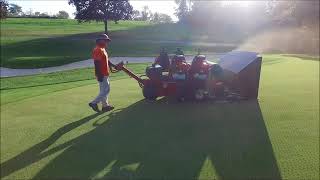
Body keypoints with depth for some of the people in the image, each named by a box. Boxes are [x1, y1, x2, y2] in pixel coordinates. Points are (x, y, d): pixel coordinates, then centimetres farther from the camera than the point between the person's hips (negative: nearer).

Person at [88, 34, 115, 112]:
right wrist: (99, 75, -26)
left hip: (105, 74, 11)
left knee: (104, 90, 16)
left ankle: (105, 105, 25)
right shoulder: (98, 50, -19)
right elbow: (97, 63, -24)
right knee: (105, 90, -5)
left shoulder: (102, 49, 14)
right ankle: (94, 103, 3)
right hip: (102, 75, -11)